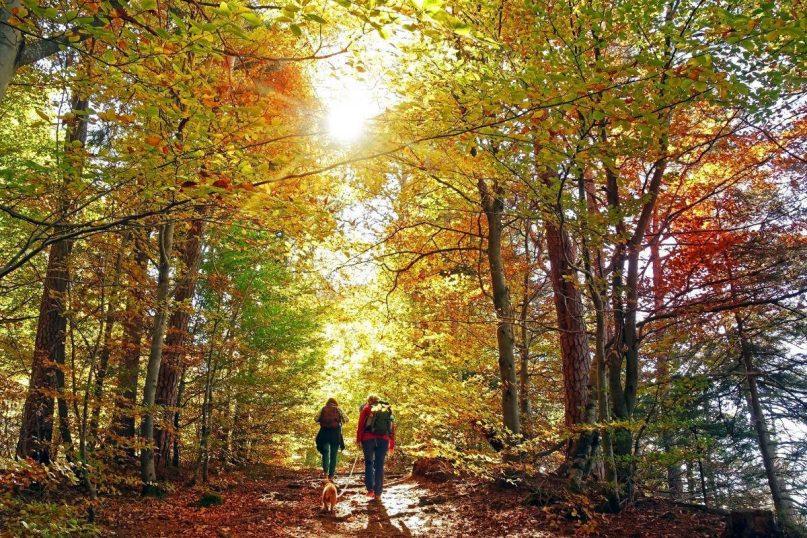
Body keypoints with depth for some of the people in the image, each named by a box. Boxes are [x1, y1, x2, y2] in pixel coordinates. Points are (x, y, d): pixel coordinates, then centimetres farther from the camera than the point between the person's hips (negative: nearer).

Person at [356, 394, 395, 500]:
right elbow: (392, 427, 13)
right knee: (380, 465, 7)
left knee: (369, 463, 11)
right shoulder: (388, 409, 15)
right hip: (384, 440, 2)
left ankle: (370, 489, 1)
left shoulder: (366, 408, 7)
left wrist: (358, 440, 1)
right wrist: (392, 444, 16)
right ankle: (378, 493, 8)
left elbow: (360, 425, -1)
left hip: (368, 439, -2)